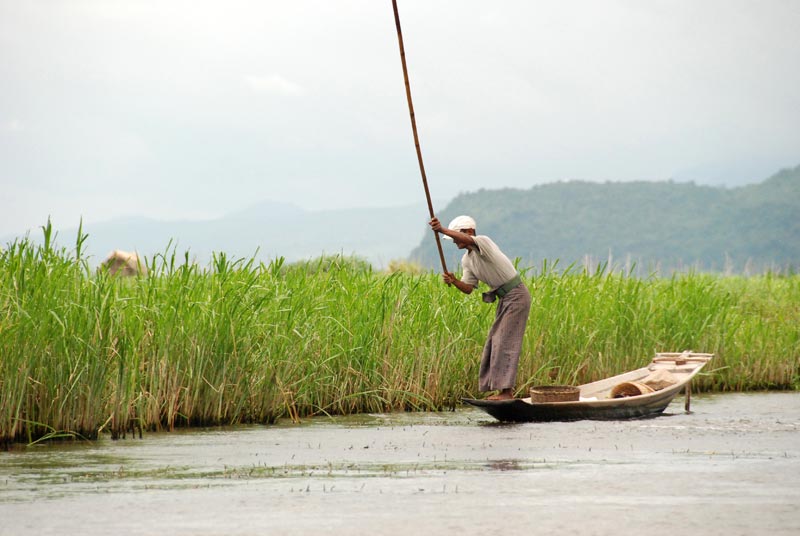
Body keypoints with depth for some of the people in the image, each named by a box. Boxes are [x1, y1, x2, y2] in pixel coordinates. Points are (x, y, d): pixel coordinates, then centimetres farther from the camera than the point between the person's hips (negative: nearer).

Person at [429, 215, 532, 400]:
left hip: (516, 295, -10)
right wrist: (453, 281, -16)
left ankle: (506, 391, -14)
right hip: (504, 298, 10)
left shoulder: (483, 242, -19)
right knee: (495, 342, 8)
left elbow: (468, 240, -42)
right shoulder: (466, 260, 8)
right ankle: (505, 389, 11)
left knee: (505, 342, -13)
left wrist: (442, 230, -54)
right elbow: (468, 288, 4)